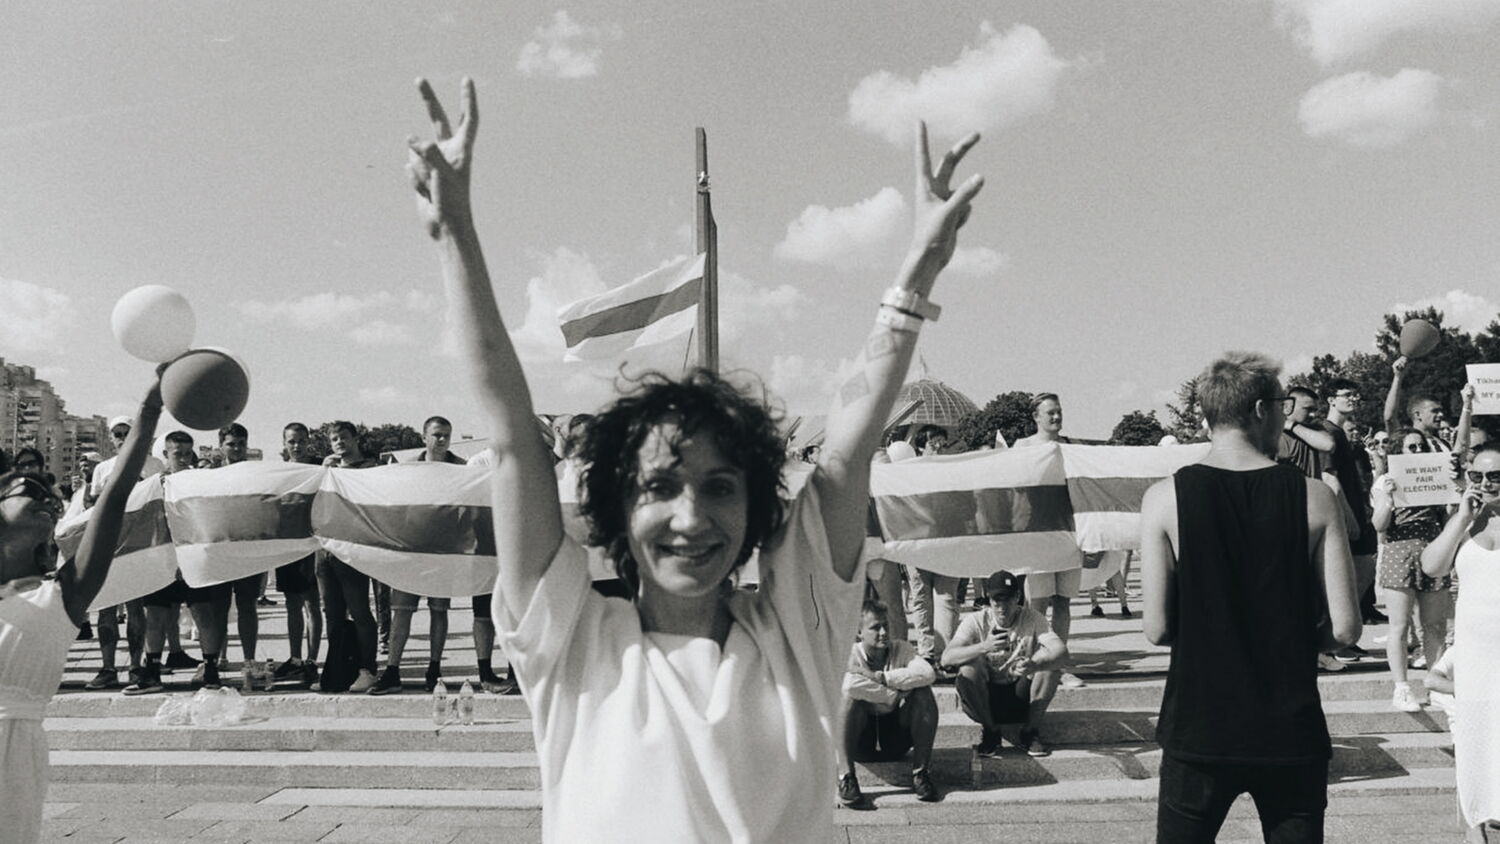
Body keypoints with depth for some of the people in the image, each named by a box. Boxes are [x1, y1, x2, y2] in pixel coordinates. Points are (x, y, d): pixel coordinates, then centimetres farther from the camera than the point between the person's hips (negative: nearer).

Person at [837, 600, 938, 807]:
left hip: (896, 739, 2)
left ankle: (920, 772, -15)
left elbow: (928, 673, -23)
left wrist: (881, 677, -24)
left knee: (923, 692, -20)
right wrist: (895, 696, -24)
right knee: (849, 695, -30)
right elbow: (851, 685, -33)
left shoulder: (901, 648, -1)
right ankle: (846, 776, -28)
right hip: (860, 742, -2)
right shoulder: (849, 654, -9)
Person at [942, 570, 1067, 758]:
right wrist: (984, 647, -44)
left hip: (1022, 699, 1)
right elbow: (946, 659, -26)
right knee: (968, 668, -31)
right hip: (985, 697, -1)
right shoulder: (976, 621, -13)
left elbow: (1062, 651, -25)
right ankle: (990, 732, -6)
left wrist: (1034, 665, -47)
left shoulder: (1032, 619, -10)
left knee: (1046, 658, -24)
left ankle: (1031, 732, -8)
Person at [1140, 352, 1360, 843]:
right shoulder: (1315, 498, -6)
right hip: (1291, 731, 1)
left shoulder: (1165, 497, -8)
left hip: (1199, 729, 0)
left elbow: (1157, 628, -9)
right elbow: (1345, 629, -8)